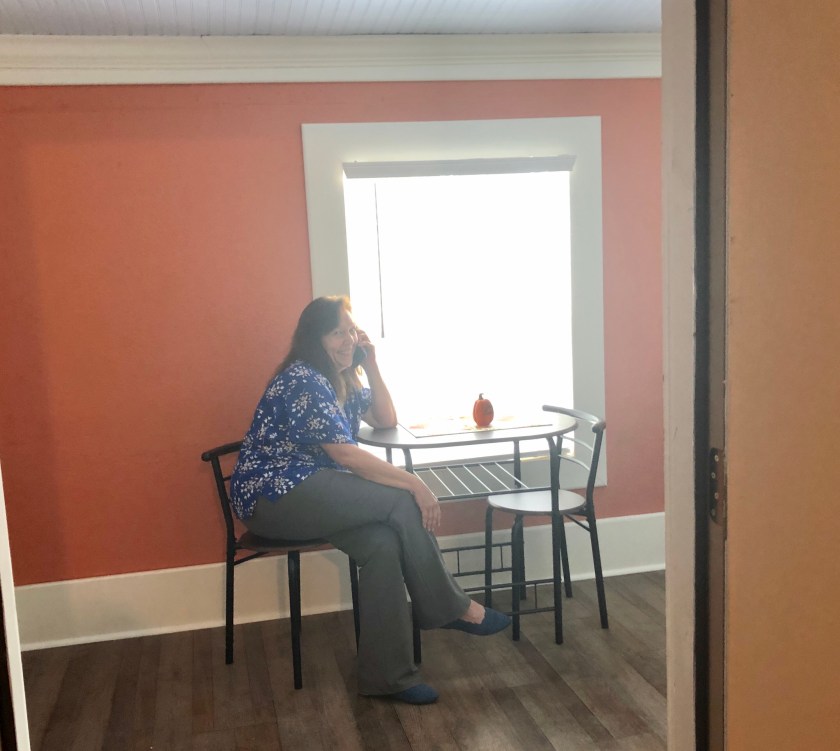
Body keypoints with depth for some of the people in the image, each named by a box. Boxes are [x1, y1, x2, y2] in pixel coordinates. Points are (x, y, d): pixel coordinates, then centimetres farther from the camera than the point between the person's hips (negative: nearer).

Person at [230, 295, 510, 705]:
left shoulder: (342, 380, 12)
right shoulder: (301, 380, -16)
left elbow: (386, 420, 15)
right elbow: (346, 456, -22)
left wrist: (371, 364, 4)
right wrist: (414, 483, -21)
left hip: (308, 492, 8)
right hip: (272, 497, -8)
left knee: (384, 543, -21)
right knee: (401, 502, -21)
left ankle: (385, 674, -14)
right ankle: (451, 607, -4)